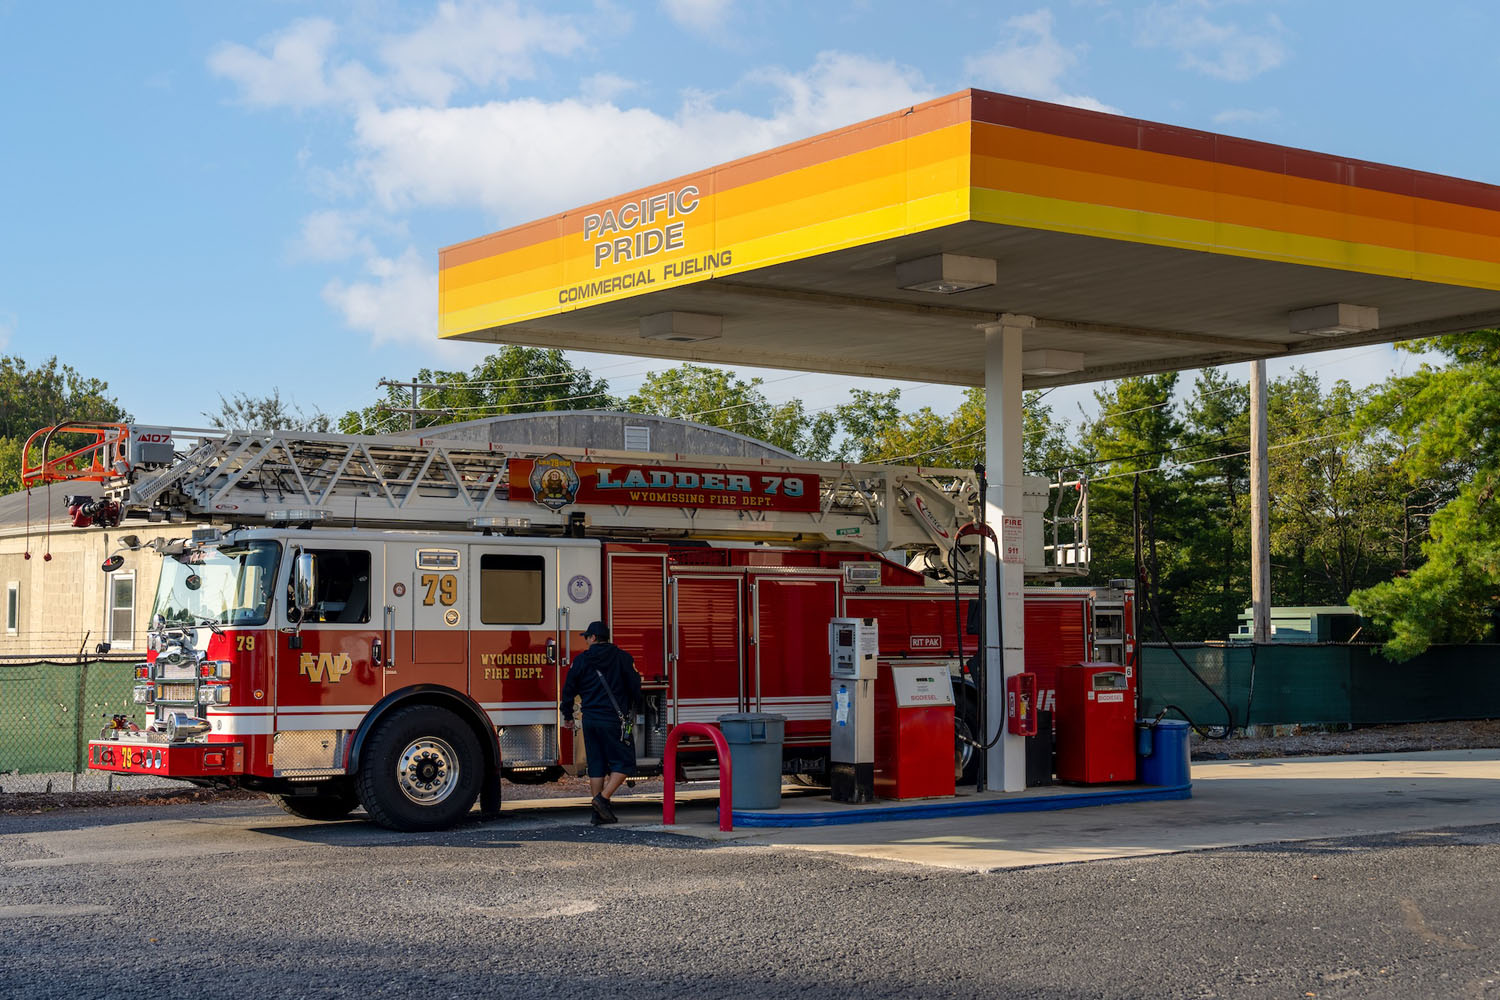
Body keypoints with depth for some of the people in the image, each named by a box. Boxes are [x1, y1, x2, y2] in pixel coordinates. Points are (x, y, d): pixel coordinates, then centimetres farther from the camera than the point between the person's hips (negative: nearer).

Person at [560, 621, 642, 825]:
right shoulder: (622, 657, -1)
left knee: (596, 765, 10)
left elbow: (569, 690, 8)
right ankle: (603, 798, -17)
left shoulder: (581, 660, 4)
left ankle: (598, 812, 8)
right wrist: (629, 711, 19)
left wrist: (567, 716, 21)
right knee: (623, 762, 2)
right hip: (613, 718, -4)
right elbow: (635, 687, 2)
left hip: (590, 719, 4)